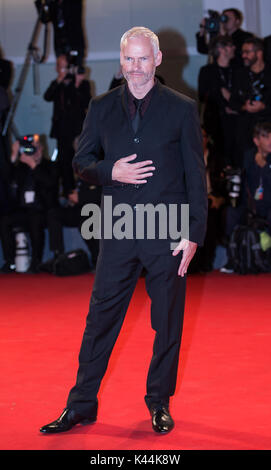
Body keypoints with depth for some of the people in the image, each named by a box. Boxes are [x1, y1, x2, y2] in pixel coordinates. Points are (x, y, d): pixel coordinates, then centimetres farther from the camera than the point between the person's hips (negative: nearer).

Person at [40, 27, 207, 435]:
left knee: (168, 323, 6)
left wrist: (194, 234, -6)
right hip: (118, 233, 2)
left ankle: (159, 404, 22)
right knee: (101, 318, 4)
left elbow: (195, 176, 0)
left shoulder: (182, 109, 1)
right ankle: (81, 405, 14)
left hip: (168, 233, -2)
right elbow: (81, 162, 11)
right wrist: (110, 172, -10)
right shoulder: (102, 107, 8)